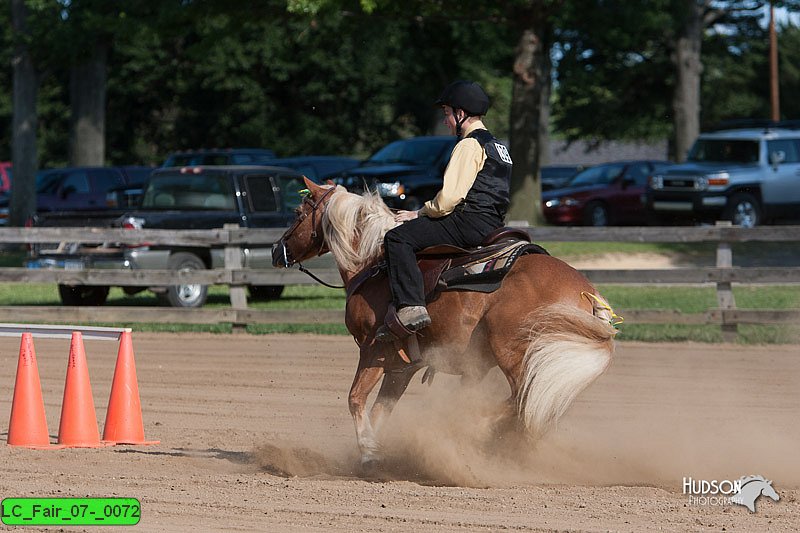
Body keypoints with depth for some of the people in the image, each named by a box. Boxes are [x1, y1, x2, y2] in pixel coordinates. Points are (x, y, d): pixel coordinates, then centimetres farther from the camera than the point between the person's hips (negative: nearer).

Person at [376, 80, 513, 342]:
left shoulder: (469, 144, -8)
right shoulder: (496, 145, 24)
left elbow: (450, 197, -17)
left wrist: (420, 213, -2)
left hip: (470, 222, -11)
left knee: (398, 238, -17)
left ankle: (411, 306, -32)